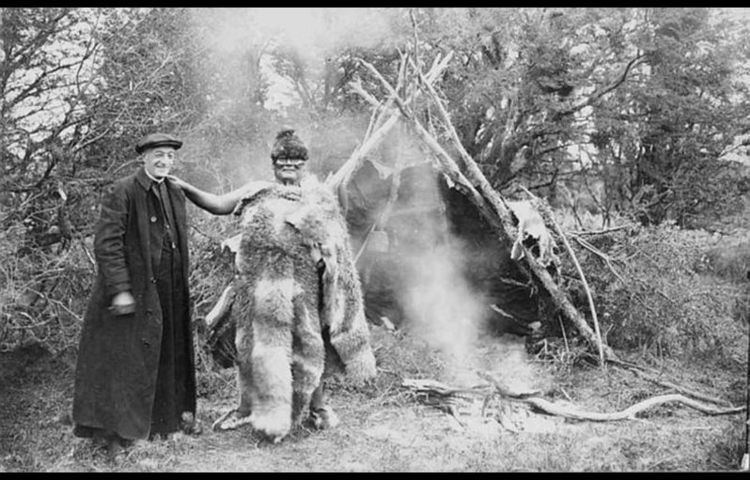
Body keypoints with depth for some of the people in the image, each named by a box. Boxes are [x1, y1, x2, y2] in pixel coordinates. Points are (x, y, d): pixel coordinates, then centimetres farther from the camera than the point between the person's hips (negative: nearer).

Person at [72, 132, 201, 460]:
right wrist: (120, 289, -22)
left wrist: (181, 286, 15)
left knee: (171, 353, 15)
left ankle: (178, 413, 29)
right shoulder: (120, 193, -11)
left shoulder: (176, 195, 11)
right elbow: (106, 243, -16)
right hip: (134, 291, -6)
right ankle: (117, 433, 8)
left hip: (169, 292, 7)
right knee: (126, 357, -1)